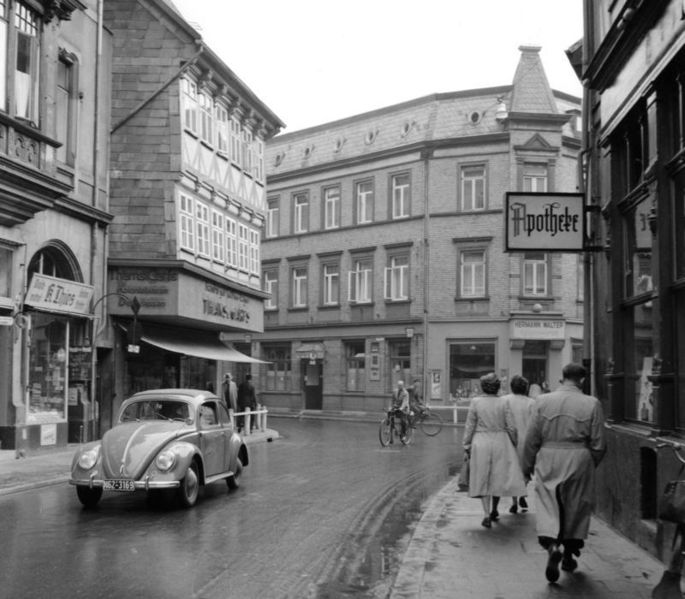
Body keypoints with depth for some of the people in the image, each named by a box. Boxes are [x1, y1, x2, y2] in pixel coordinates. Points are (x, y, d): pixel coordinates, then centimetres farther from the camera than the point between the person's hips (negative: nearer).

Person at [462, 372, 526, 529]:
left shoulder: (475, 402, -5)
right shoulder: (503, 402, -4)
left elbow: (469, 426, -2)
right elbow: (511, 427, -2)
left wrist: (466, 446, 5)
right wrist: (514, 444, 12)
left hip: (480, 444, 0)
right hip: (500, 443, 1)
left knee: (483, 480, 5)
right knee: (499, 477, 15)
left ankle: (487, 514, -4)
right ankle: (494, 511, 25)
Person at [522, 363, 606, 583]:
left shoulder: (543, 401, -1)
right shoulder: (592, 404, -3)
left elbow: (532, 439, 1)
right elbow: (598, 444, -2)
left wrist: (527, 466, 12)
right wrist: (591, 464, 15)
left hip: (548, 459, 0)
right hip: (578, 460, 0)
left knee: (547, 504, 2)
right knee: (576, 507, 14)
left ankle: (552, 545, -22)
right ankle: (569, 555, 24)